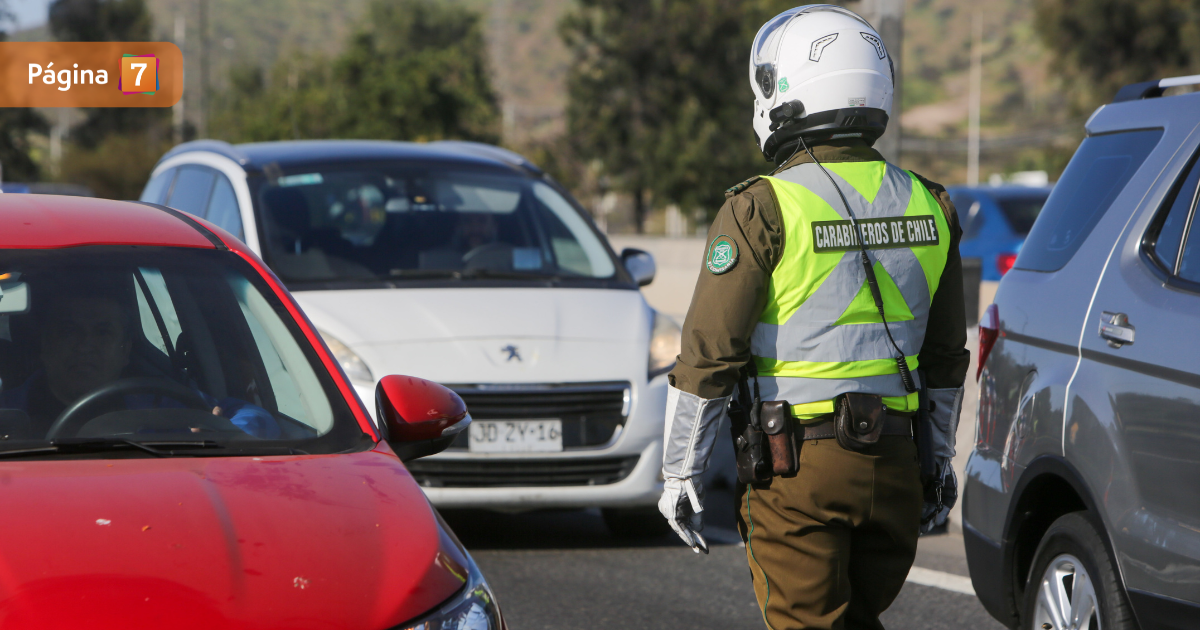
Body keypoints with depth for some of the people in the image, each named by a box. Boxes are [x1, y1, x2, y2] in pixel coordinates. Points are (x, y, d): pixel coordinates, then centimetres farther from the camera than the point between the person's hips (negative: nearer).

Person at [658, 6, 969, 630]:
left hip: (796, 466, -5)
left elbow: (709, 353, -11)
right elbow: (944, 357, 15)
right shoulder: (926, 207, 7)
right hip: (892, 462, 5)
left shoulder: (763, 210, -11)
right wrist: (939, 459, 25)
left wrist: (680, 471, -3)